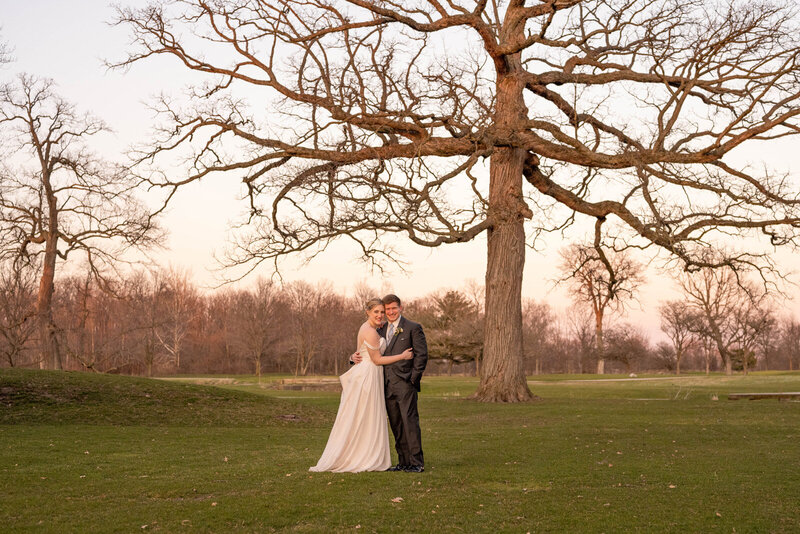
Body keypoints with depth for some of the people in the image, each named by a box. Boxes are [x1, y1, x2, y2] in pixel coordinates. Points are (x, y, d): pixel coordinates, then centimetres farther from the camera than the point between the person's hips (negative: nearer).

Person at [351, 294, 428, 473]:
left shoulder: (413, 328, 0)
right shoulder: (381, 330, 17)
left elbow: (422, 354, -5)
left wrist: (414, 378, -10)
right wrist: (355, 357, -1)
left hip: (405, 384, -6)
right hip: (387, 385, 6)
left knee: (410, 422, -8)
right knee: (396, 425, 9)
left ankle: (417, 462, -4)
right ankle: (404, 462, 16)